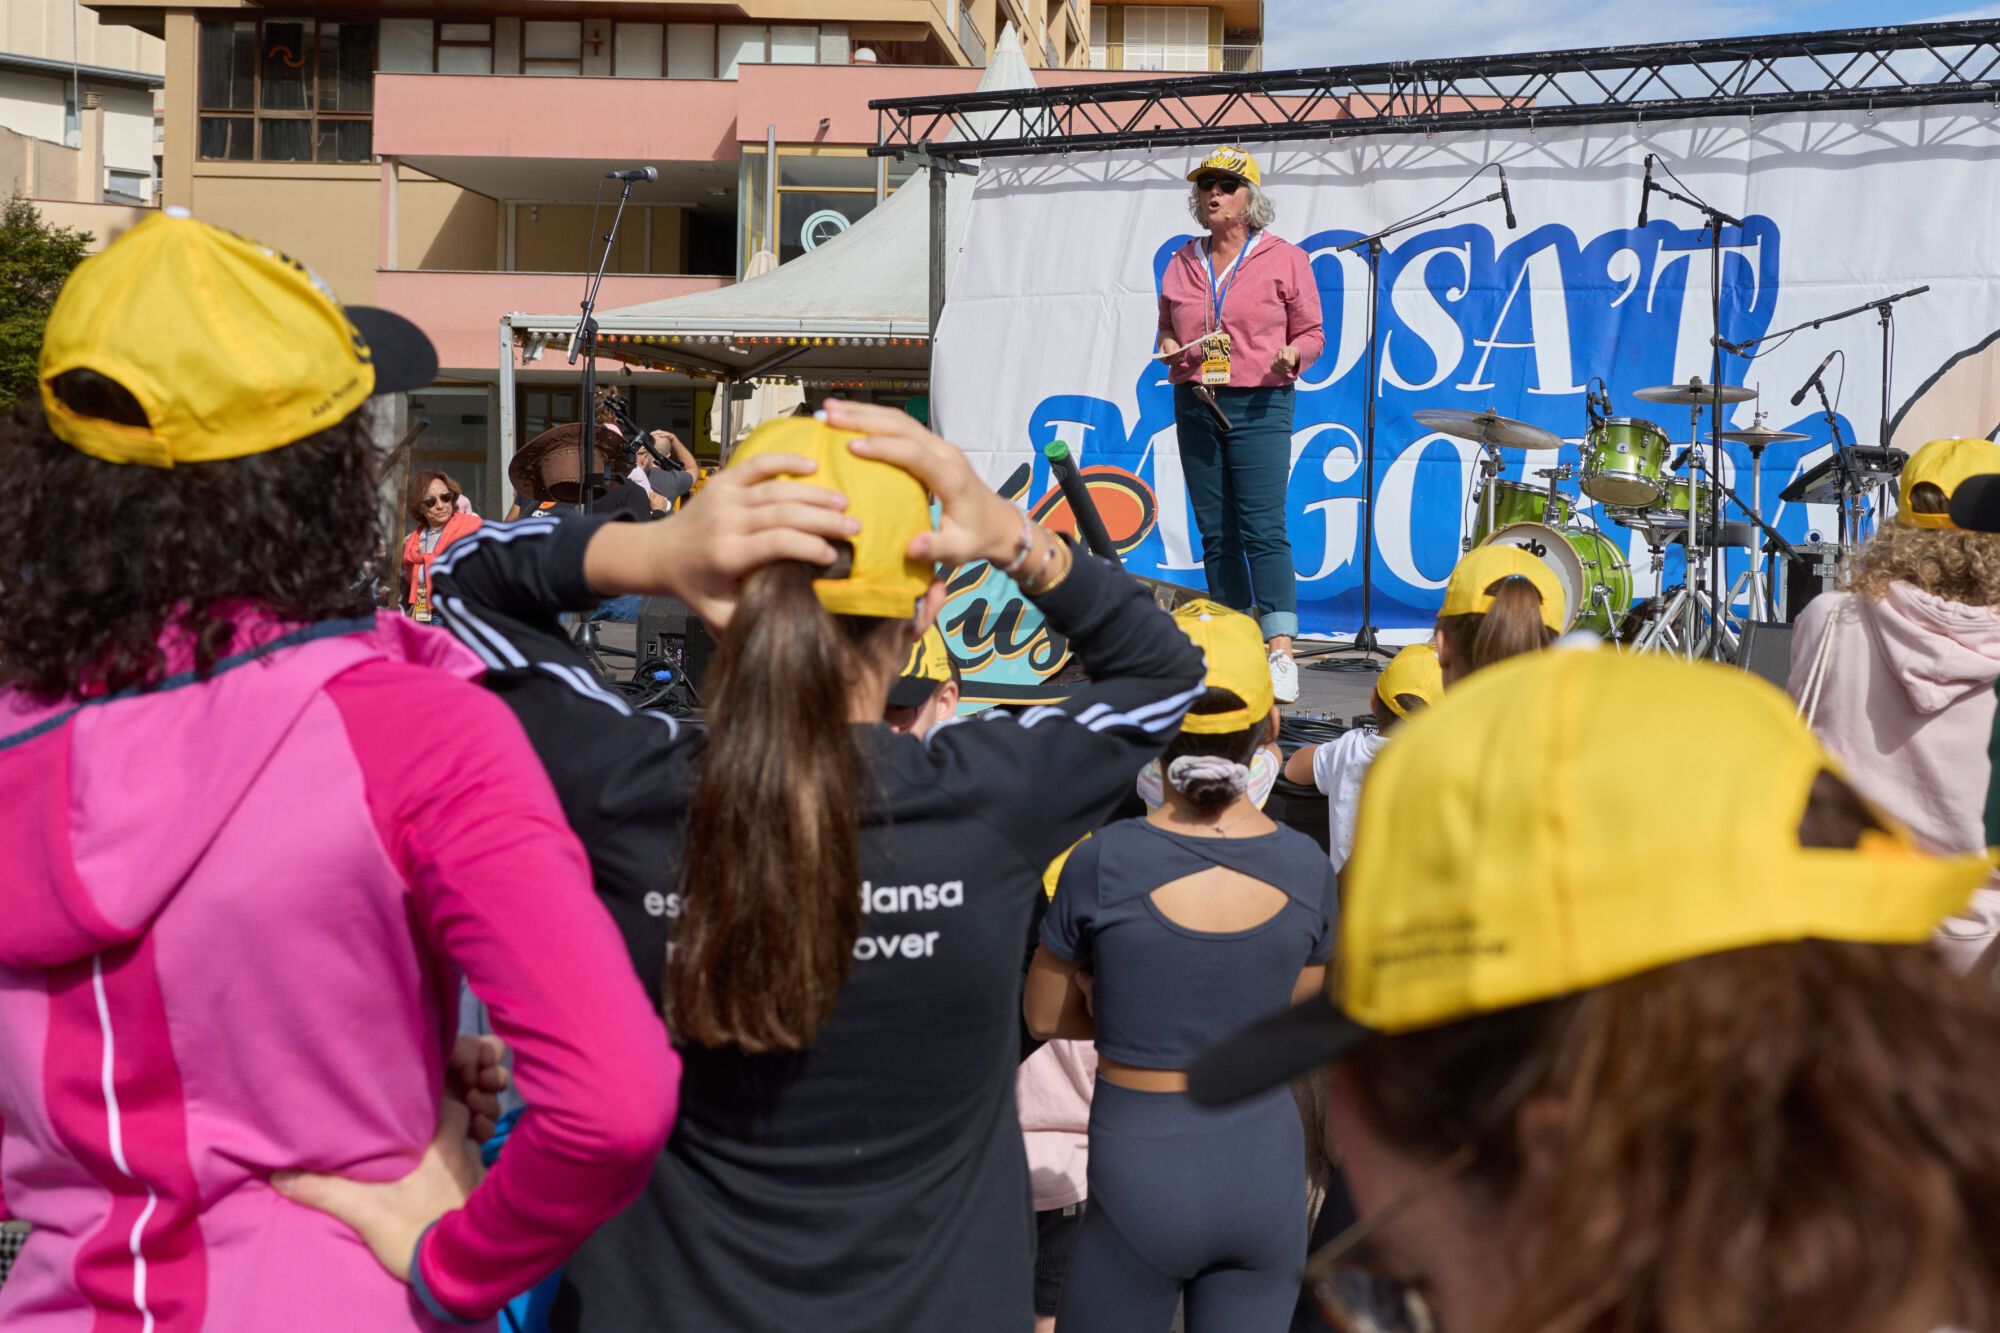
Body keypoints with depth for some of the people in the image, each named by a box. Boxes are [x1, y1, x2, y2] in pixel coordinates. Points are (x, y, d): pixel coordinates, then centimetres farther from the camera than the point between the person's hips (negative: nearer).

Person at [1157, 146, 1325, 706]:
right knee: (1215, 533, 5)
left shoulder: (1284, 260, 2)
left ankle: (1281, 654, -16)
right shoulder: (1182, 264, 13)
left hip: (1259, 406, -5)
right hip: (1196, 405, 5)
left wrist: (1293, 354, -16)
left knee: (1263, 529, -14)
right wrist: (1169, 346, 2)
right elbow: (1166, 326, 24)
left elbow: (1311, 333, 5)